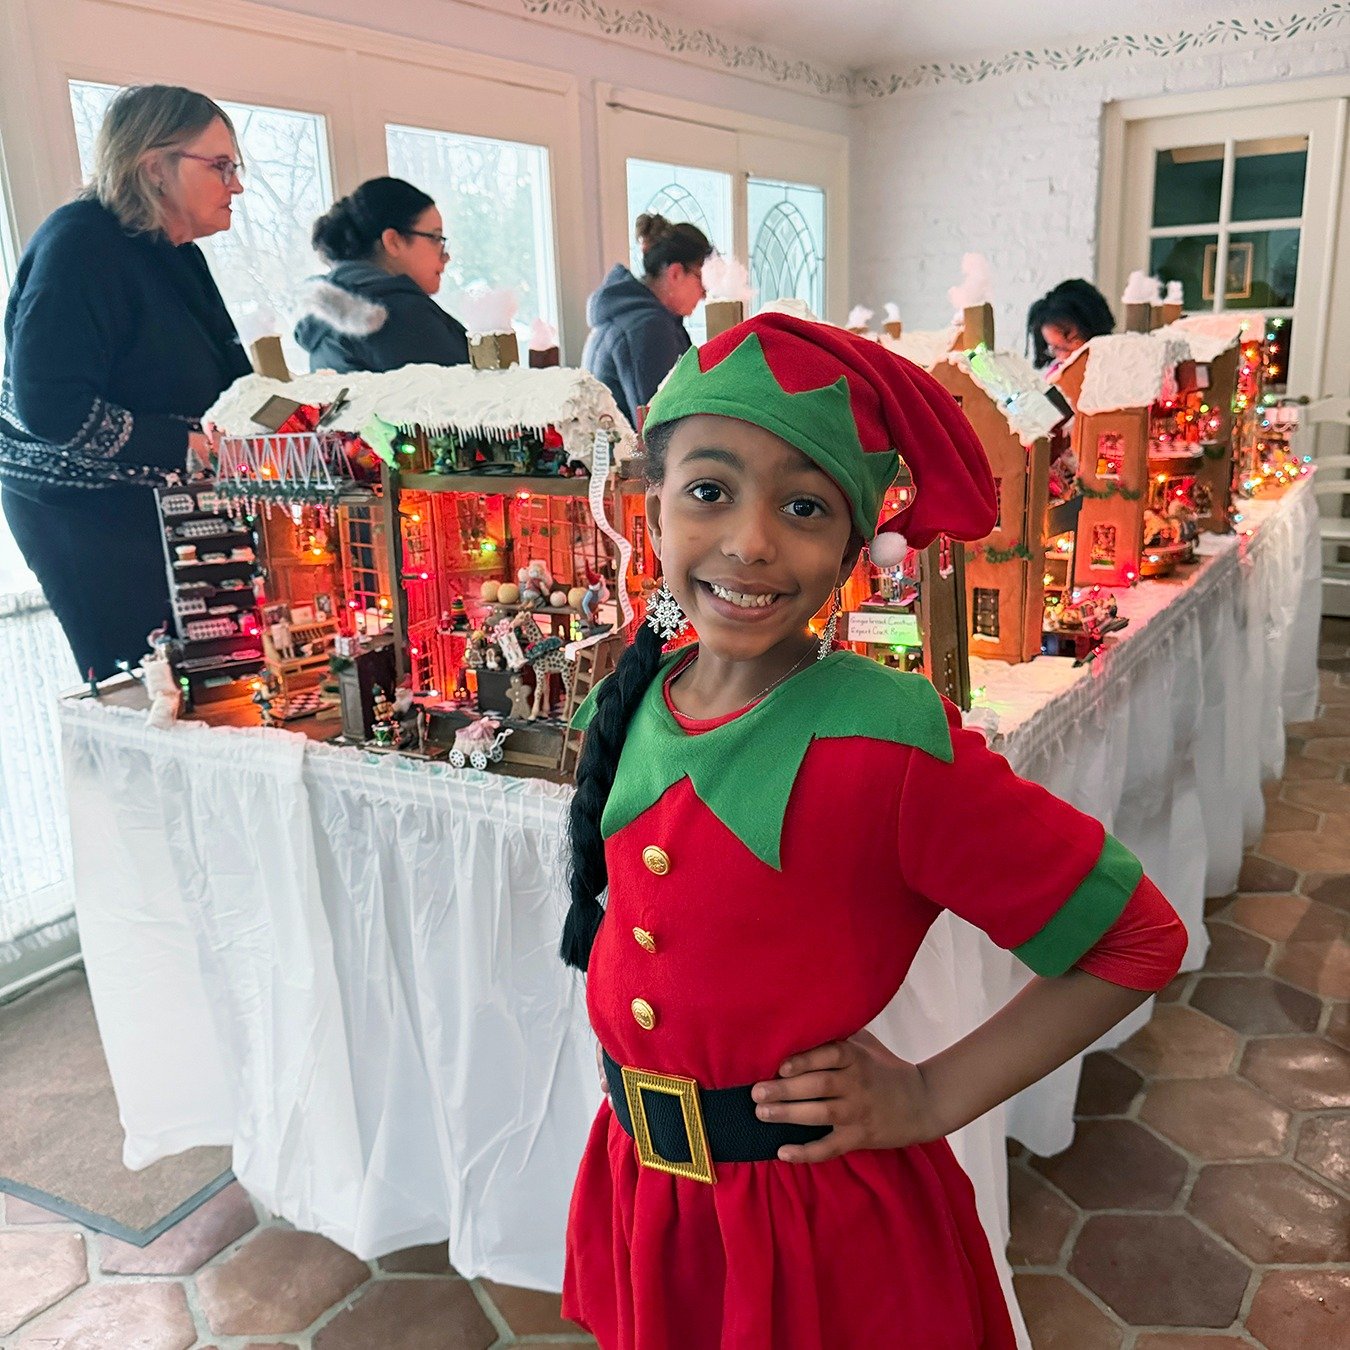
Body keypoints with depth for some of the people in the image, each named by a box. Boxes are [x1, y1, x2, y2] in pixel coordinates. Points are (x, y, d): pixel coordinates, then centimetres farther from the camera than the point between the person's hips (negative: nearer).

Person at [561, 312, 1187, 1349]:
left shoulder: (890, 746, -24)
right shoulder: (632, 705, -7)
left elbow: (1136, 938, -15)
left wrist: (933, 1098, -14)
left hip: (825, 1231, -5)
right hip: (643, 1196, 5)